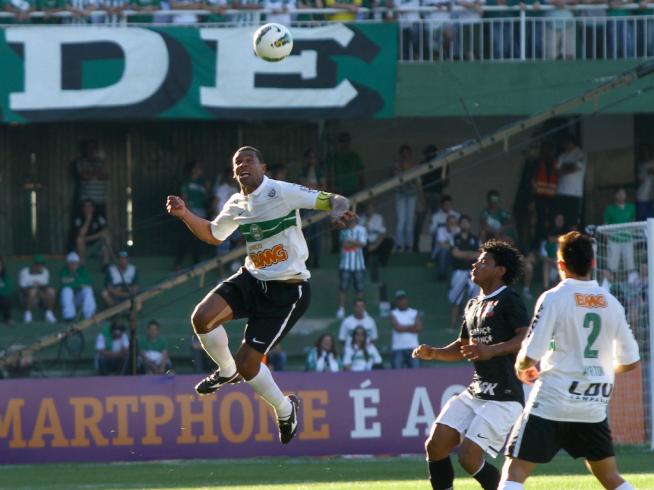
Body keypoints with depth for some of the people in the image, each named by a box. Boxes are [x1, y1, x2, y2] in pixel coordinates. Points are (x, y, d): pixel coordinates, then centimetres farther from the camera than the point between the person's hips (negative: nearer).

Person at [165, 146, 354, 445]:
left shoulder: (282, 192, -16)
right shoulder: (236, 205, 6)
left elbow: (333, 200, -17)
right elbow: (213, 235, 24)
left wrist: (339, 210, -41)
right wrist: (185, 215, 8)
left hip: (287, 291, -6)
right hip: (252, 278, 6)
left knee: (247, 362, -9)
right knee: (202, 317, -15)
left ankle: (284, 409, 19)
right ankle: (227, 372, 15)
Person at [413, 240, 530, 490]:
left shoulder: (509, 301, -9)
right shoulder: (473, 305, 18)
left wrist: (491, 351, -34)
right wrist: (433, 353, 13)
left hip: (503, 397, -9)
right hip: (475, 392, 9)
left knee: (469, 458, -15)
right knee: (435, 445, 0)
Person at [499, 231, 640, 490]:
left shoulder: (553, 298, -9)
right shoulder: (610, 303, 5)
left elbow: (529, 356, -12)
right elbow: (629, 362, 10)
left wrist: (522, 368, 11)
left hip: (551, 403, -5)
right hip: (593, 407, 5)